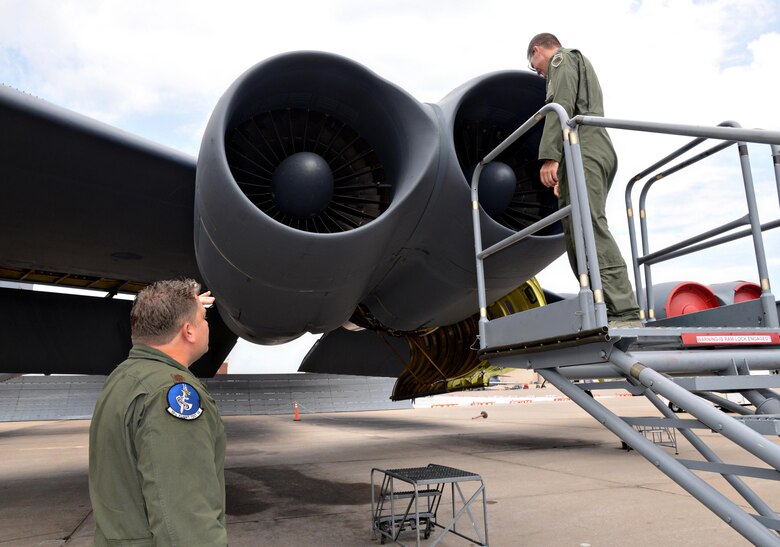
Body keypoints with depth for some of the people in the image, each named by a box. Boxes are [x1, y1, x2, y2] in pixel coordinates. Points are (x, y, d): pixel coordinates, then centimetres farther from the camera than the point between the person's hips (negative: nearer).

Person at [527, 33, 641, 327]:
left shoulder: (562, 58, 9)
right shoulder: (580, 66, 38)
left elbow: (561, 105, -10)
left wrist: (550, 155, -21)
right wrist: (565, 173, 25)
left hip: (583, 152, -9)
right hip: (595, 151, 9)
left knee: (589, 228, -21)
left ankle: (624, 313, -30)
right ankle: (601, 313, -7)